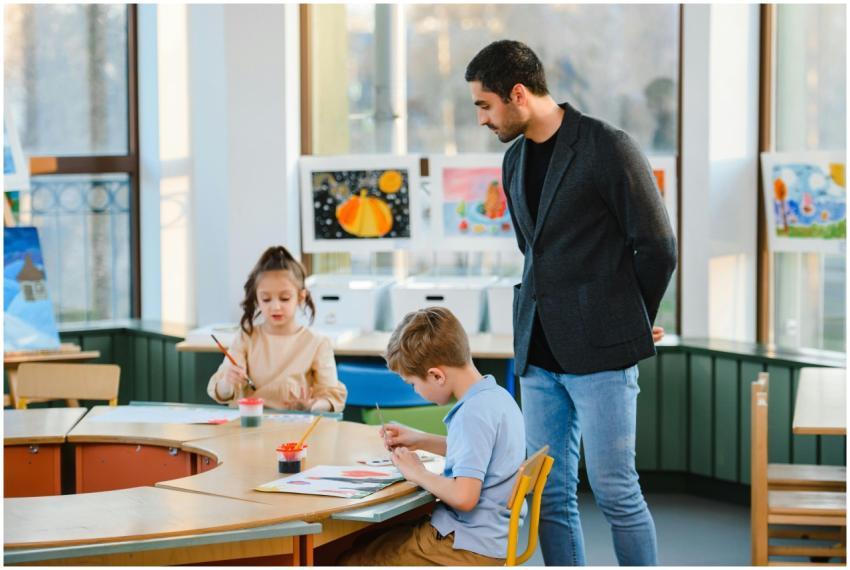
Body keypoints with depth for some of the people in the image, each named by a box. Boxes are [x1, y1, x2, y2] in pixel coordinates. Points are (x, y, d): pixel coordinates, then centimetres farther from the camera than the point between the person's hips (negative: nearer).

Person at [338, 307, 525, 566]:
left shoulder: (473, 414, -24)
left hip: (470, 550, -10)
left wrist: (419, 474, -13)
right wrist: (421, 440, 18)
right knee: (367, 543, 19)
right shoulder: (498, 396, 6)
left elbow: (464, 496, -30)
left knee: (352, 561, -2)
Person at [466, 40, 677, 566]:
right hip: (539, 354, 7)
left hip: (601, 354, -7)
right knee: (550, 496, 7)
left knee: (615, 490, -3)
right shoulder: (515, 160, 13)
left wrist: (631, 324, 5)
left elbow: (658, 246, -6)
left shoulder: (608, 148, -10)